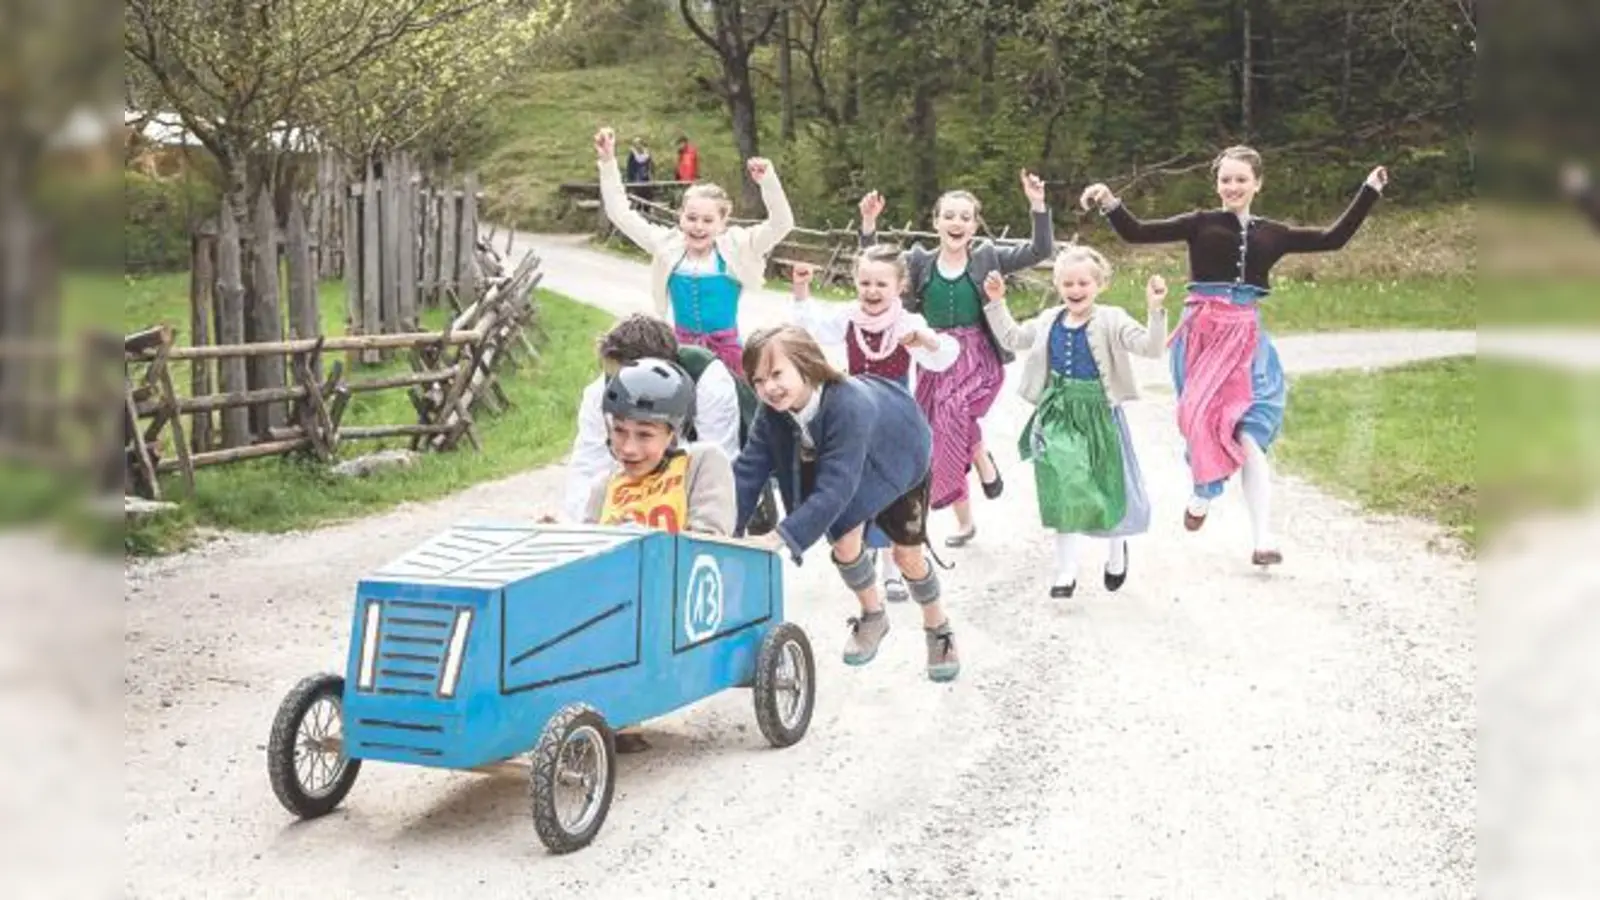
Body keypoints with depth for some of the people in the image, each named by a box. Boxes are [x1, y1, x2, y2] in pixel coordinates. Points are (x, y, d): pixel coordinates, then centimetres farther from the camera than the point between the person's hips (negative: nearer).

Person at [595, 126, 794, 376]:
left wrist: (768, 181, -33)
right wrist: (608, 162, -7)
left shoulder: (736, 248, -7)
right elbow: (621, 213, 1)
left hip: (726, 348, -2)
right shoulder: (668, 246, -1)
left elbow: (782, 224, -17)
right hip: (681, 347, 2)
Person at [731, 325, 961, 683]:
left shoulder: (849, 406, -48)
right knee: (845, 545, -4)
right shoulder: (773, 412, -29)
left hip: (900, 459, -5)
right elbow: (749, 469, -29)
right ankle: (873, 617, 25)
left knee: (907, 554, 3)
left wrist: (786, 536, -59)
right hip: (846, 463, 5)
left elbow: (834, 487, -52)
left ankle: (938, 630, 29)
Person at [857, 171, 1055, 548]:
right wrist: (868, 223, -13)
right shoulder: (920, 261, 3)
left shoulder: (987, 258, -2)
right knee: (945, 439, 6)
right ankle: (964, 521, 23)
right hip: (936, 361, 3)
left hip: (979, 360, -3)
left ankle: (983, 460, -2)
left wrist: (1038, 206, -20)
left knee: (954, 411, -33)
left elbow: (1040, 251, -7)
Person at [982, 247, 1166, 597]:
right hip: (1057, 417, 3)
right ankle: (1066, 573, 15)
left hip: (1098, 416, -3)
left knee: (1109, 490, 10)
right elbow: (1012, 338, 21)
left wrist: (1155, 310, -36)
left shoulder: (1111, 321, -10)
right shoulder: (1049, 321, 5)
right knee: (1061, 495, 4)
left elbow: (1151, 347, -22)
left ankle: (1117, 553, 39)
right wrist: (997, 304, 14)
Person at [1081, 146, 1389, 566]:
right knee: (1204, 419, -4)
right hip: (1202, 333, -1)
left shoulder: (1272, 234, 12)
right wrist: (1110, 204, -19)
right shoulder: (1201, 224, 4)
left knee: (1248, 432, -9)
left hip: (1247, 338, 1)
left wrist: (1369, 192, 17)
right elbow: (1137, 233, -3)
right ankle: (1202, 492, 27)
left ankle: (1263, 537, -10)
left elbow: (1333, 239, 17)